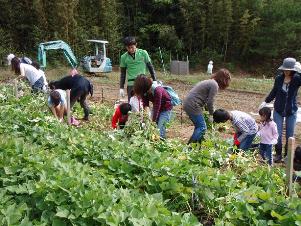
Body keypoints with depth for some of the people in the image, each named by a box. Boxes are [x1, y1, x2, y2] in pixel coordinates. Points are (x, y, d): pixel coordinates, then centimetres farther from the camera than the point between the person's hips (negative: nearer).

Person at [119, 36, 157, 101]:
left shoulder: (143, 53, -2)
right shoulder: (124, 57, 2)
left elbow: (150, 67, 6)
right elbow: (123, 73, 10)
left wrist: (155, 81, 4)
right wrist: (121, 87, 7)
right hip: (131, 84, 1)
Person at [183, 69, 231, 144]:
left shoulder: (210, 82, 18)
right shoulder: (214, 85, -12)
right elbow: (210, 102, -13)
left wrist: (209, 112, 22)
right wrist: (211, 115, 0)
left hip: (188, 104, 10)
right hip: (193, 106, -10)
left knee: (199, 126, 17)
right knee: (202, 128, -5)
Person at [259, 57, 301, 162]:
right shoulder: (279, 78, -6)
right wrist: (265, 102, 4)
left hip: (291, 111, -1)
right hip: (278, 110, 2)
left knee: (289, 135, 8)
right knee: (277, 134, 3)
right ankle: (278, 154, 21)